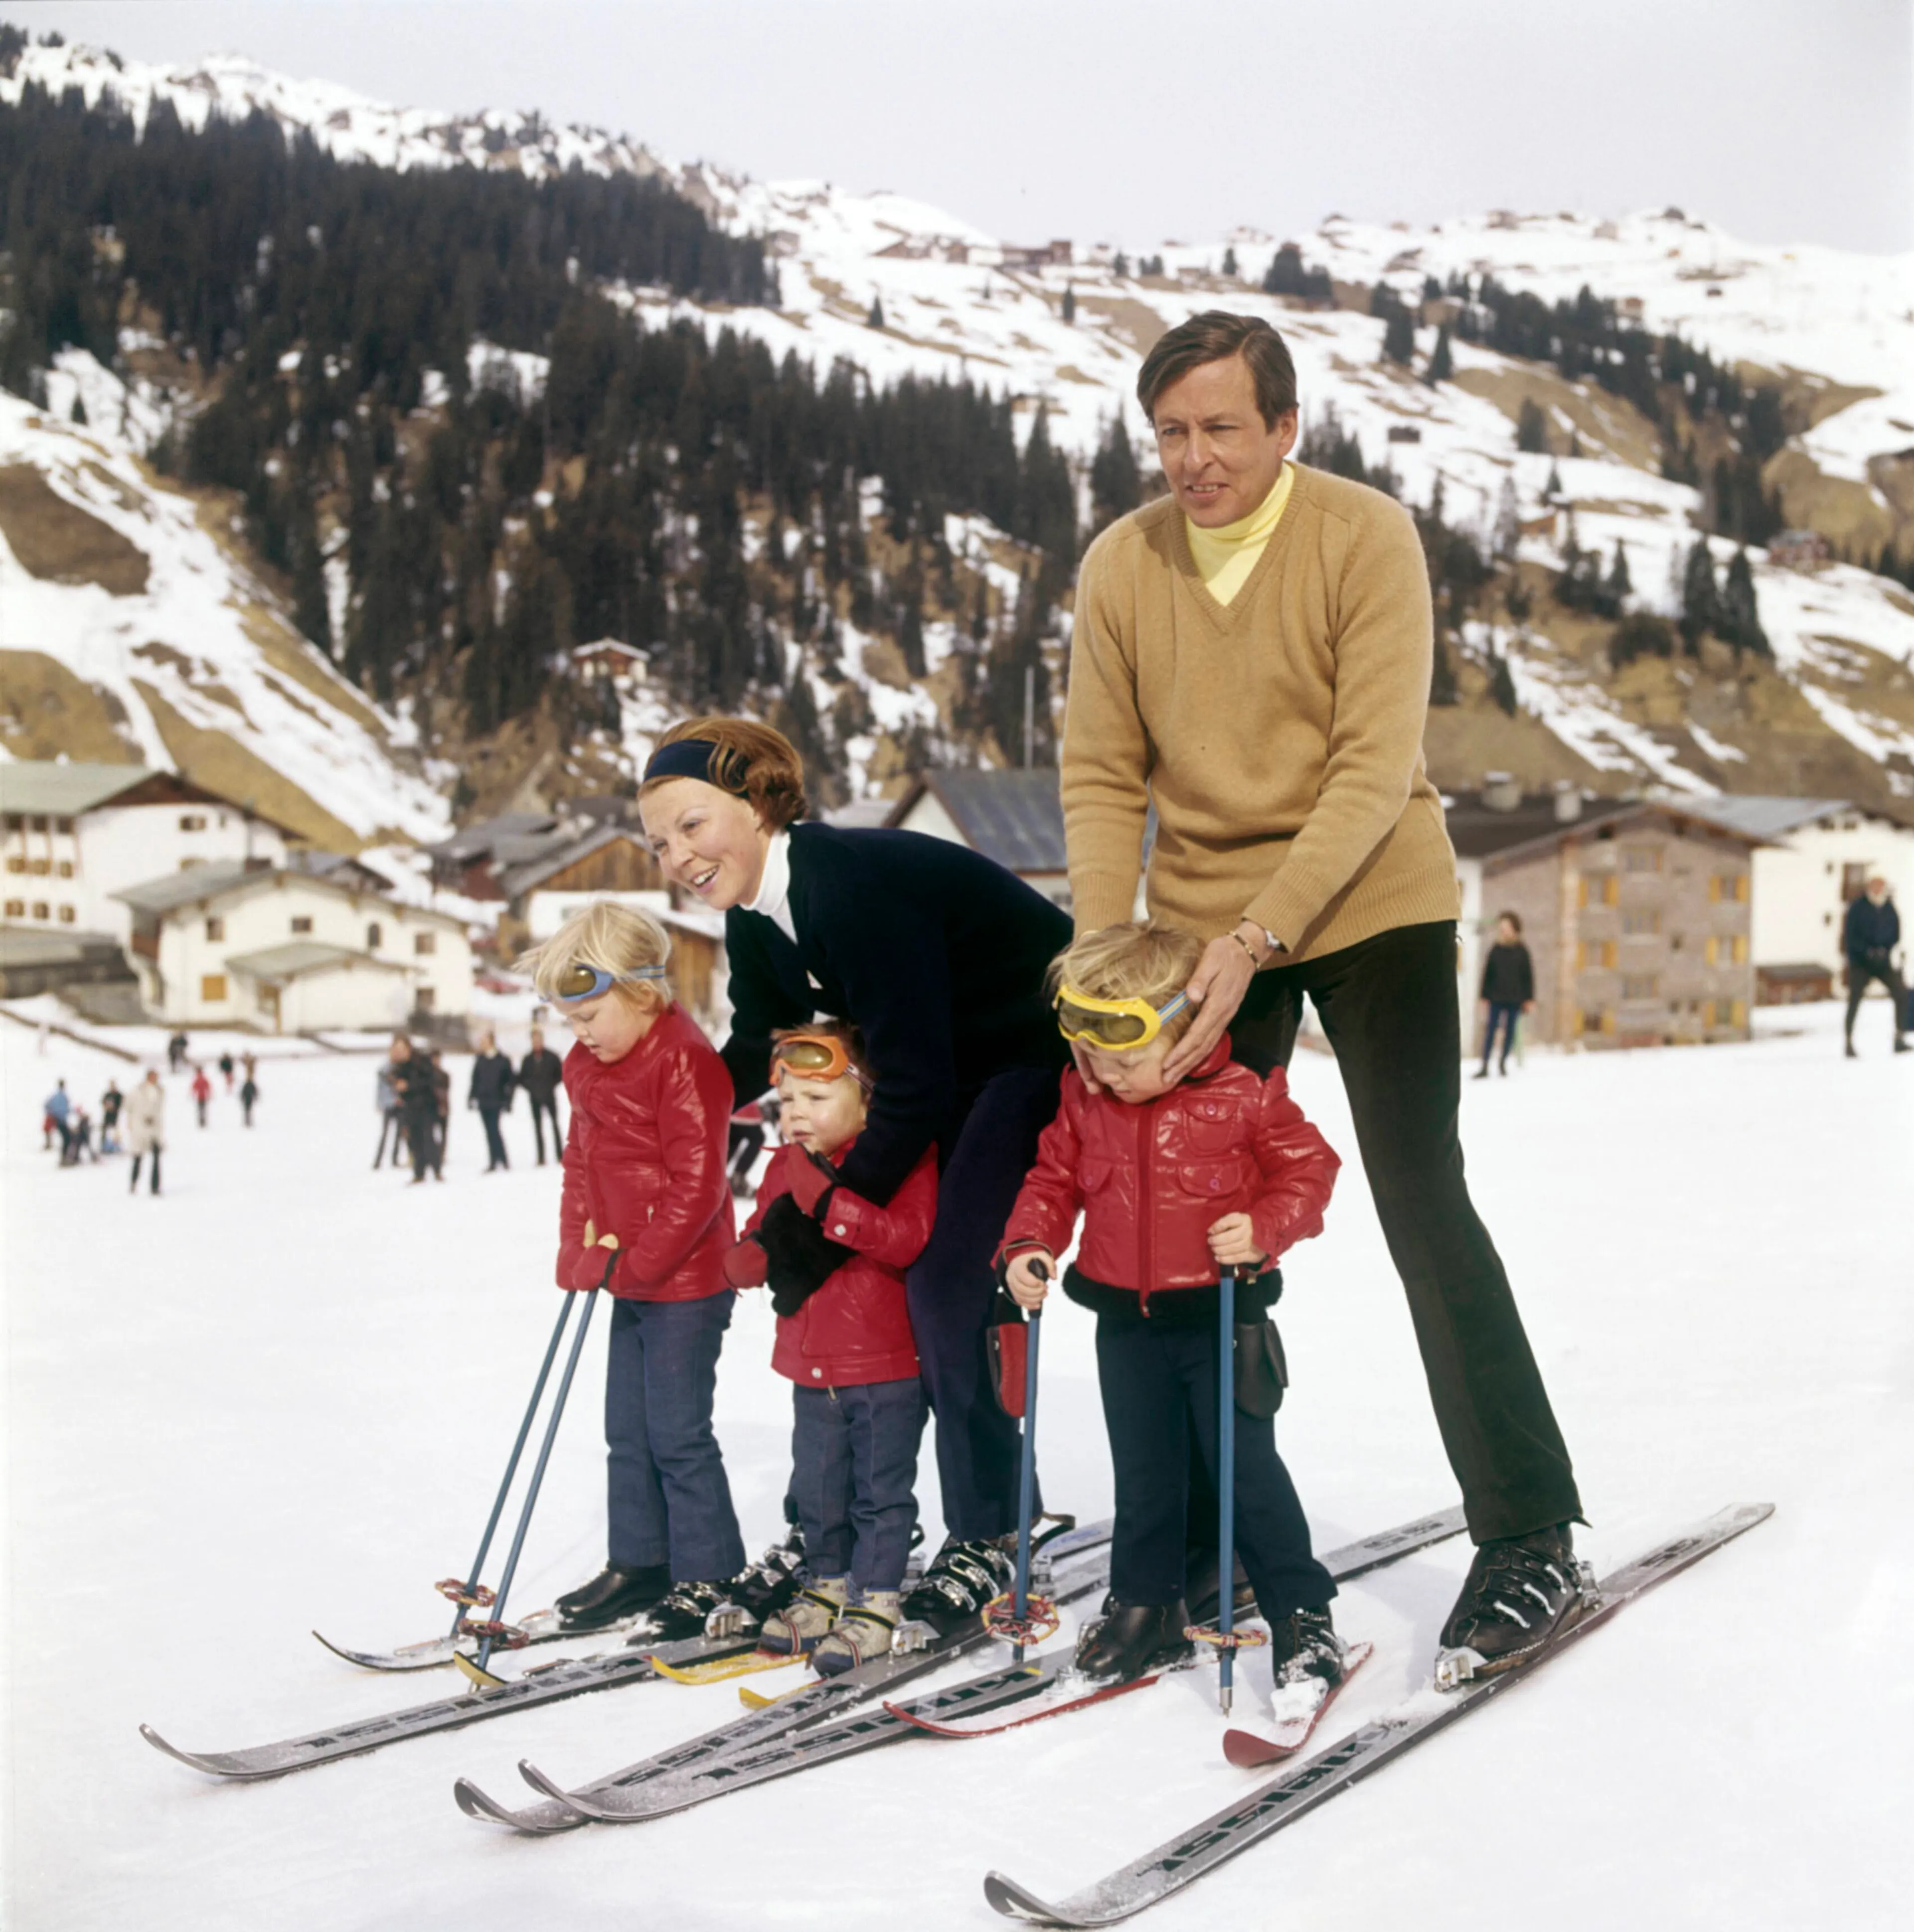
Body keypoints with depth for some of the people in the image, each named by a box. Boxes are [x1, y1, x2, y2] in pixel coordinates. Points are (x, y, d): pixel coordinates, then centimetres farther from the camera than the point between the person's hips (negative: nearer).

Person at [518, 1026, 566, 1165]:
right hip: (535, 1098, 2)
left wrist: (552, 1085, -5)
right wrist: (531, 1087, -5)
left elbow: (561, 1074, 2)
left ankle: (560, 1155, 1)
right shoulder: (527, 1060, 4)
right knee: (538, 1126, 3)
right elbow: (522, 1078, 10)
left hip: (550, 1096, -2)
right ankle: (541, 1157, 6)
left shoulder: (552, 1057, -3)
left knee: (555, 1123, -3)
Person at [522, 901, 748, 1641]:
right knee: (628, 1431, 14)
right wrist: (580, 1253, 5)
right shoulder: (587, 1068, 10)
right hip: (631, 1283, 9)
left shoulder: (686, 1061, -18)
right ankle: (638, 1564, 25)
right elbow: (581, 1164, 17)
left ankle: (709, 1578, 6)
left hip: (687, 1282, -9)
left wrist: (632, 1264, -19)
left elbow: (697, 1185, -21)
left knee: (679, 1433, -4)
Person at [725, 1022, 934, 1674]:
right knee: (818, 1489, 17)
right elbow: (741, 1264, 9)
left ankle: (876, 1602, 11)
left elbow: (908, 1239, -26)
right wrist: (767, 1243, -14)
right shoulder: (785, 1168, 8)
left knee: (881, 1490, 2)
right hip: (811, 1367, 6)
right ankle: (827, 1586, 33)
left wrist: (832, 1205, -32)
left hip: (886, 1369, -6)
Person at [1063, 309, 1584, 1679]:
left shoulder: (1368, 539, -13)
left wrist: (1257, 938, -26)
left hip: (1369, 908, -3)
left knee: (1423, 1207, -9)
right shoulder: (1120, 567, -3)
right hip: (1206, 930, 4)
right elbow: (1103, 777, 0)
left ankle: (1530, 1532, 2)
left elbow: (1375, 767, -18)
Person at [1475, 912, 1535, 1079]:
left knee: (1510, 1030, 7)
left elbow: (1529, 976, 5)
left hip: (1515, 998, 0)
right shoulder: (1495, 950, 2)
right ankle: (1485, 1066, -8)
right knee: (1490, 1030, -7)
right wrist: (1484, 997, 2)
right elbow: (1487, 974, 5)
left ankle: (1503, 1061, 22)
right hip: (1496, 998, 0)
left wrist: (1529, 999, 2)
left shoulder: (1522, 951, 1)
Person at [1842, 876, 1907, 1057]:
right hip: (1860, 962, -3)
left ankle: (1900, 1039, -3)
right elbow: (1851, 936, -11)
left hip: (1883, 962, 3)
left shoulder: (1889, 909, 4)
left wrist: (1885, 949, -11)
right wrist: (1868, 951, -21)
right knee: (1854, 1000, -7)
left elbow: (1896, 935, 7)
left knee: (1901, 994, -10)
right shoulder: (1857, 908, -8)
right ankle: (1848, 1042, 5)